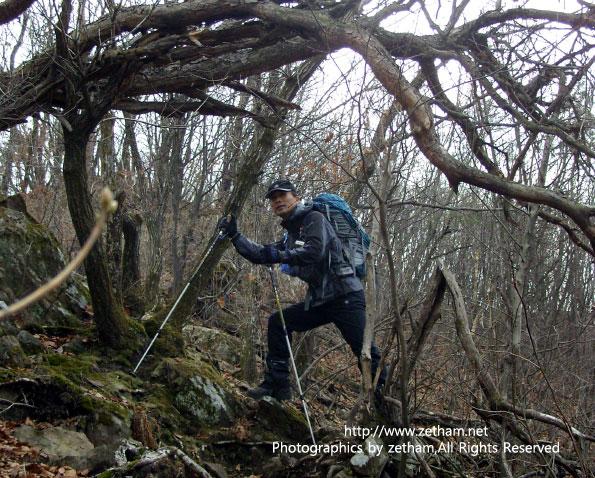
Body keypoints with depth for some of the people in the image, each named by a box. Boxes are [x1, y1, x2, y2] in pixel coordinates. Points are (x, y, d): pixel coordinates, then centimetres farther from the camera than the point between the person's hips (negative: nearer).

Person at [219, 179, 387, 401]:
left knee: (363, 348, -16)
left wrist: (281, 256, -25)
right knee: (278, 322, 4)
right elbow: (261, 254, 25)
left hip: (345, 296, -8)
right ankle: (277, 384, 5)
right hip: (319, 300, 8)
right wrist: (234, 235, 21)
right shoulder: (290, 236, 21)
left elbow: (316, 250, -21)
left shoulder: (314, 218, -3)